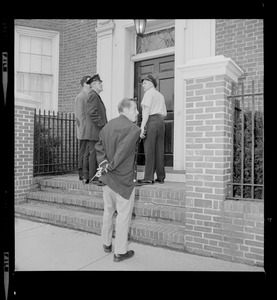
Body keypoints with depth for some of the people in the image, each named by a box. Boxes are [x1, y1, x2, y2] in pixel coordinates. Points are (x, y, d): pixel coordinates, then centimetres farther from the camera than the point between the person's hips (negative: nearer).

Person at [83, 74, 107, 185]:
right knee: (94, 154, -7)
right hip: (94, 131, -11)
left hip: (91, 133, 11)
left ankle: (86, 177, 18)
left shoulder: (96, 96, 23)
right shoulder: (93, 95, -10)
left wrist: (106, 124, 17)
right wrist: (102, 124, -17)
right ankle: (94, 178, -2)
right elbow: (92, 112, -20)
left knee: (89, 153, 11)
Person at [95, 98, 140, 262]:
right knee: (124, 214, 6)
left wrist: (104, 164, -4)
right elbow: (122, 152, -21)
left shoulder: (108, 125, 7)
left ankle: (106, 243, 37)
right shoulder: (134, 128, -16)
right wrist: (110, 167, -10)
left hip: (107, 178, 8)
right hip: (124, 178, -7)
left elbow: (99, 147, 4)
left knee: (108, 211, 21)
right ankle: (120, 252, 16)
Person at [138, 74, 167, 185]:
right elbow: (164, 114, 18)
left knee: (149, 150, -8)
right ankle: (161, 177, 9)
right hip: (161, 121, 8)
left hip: (151, 121, -8)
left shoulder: (149, 93, 2)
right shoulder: (161, 95, 25)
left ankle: (148, 178, -8)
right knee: (159, 150, 7)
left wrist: (142, 126, -15)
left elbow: (147, 110, -10)